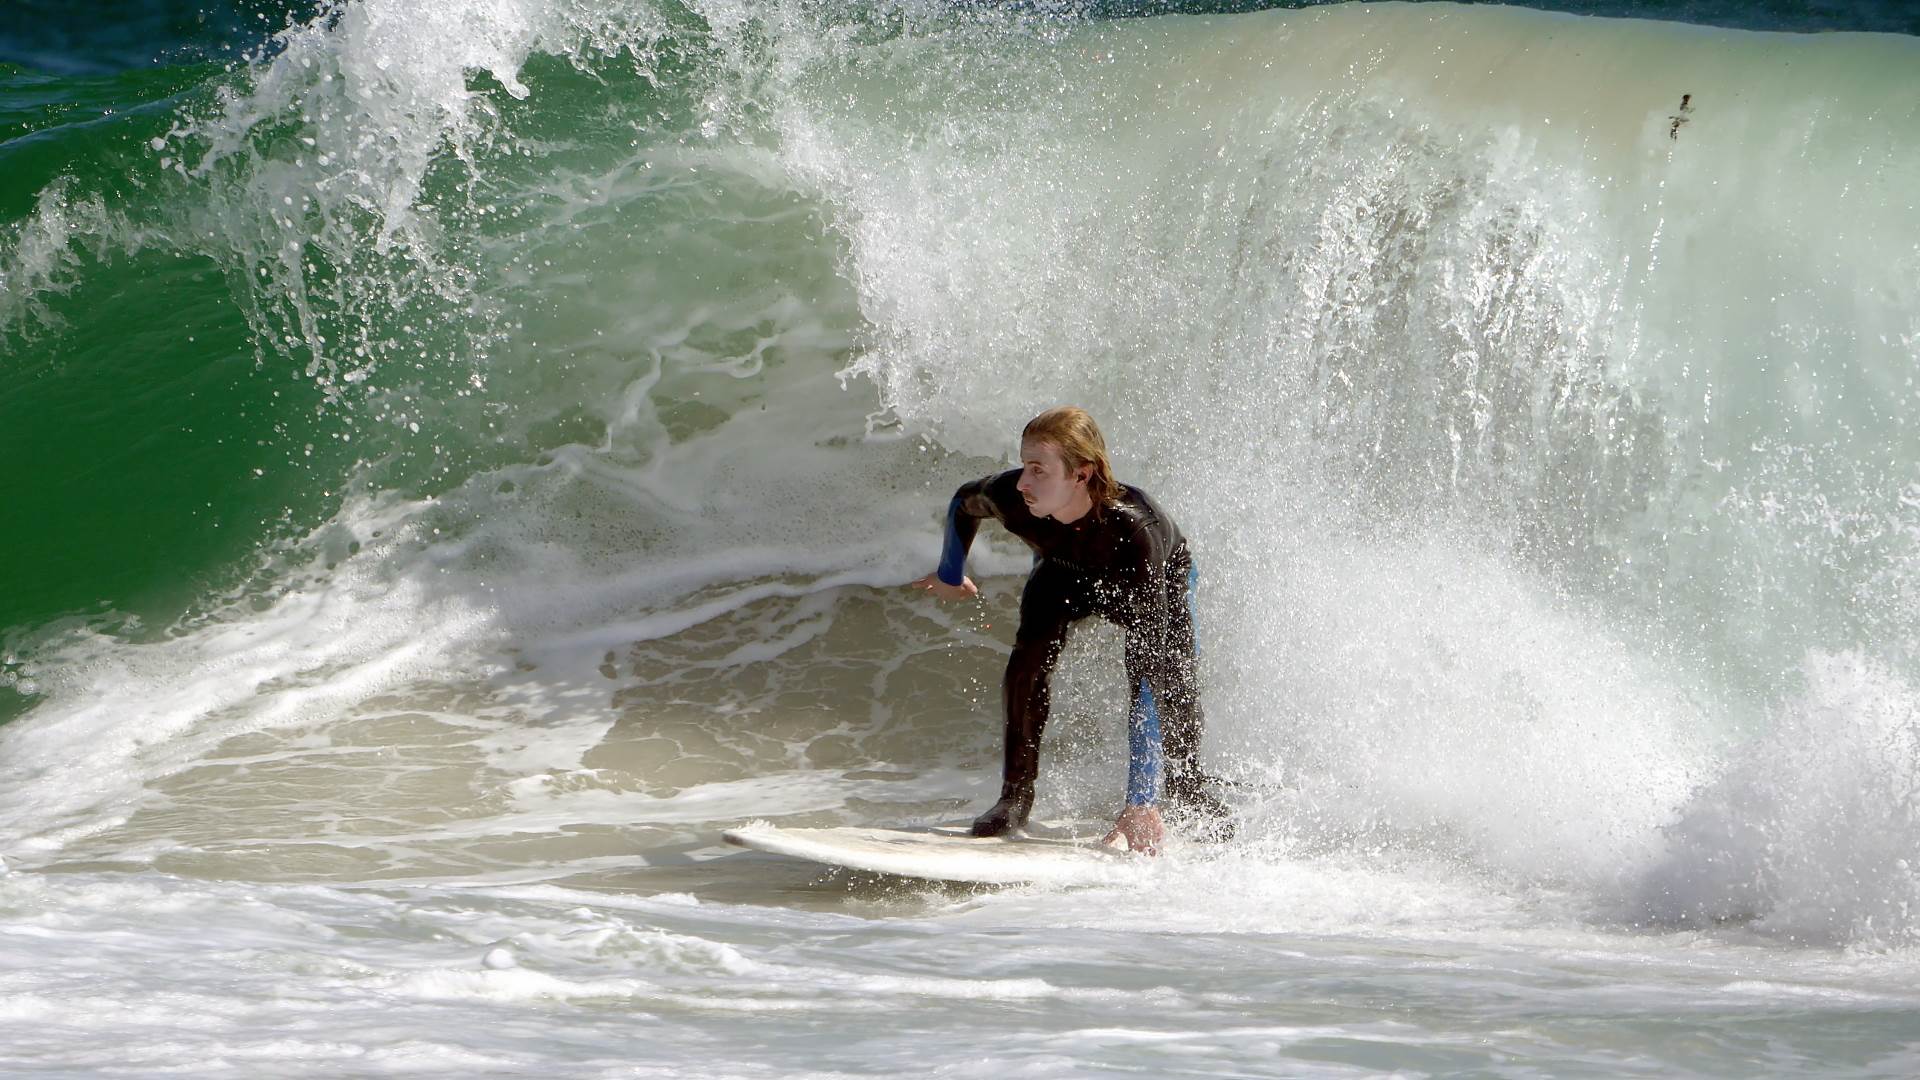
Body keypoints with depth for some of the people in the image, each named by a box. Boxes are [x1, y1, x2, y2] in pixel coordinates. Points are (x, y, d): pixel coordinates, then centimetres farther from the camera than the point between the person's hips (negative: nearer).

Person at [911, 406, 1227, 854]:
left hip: (1163, 578, -3)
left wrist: (1141, 801, -54)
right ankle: (1016, 794, -4)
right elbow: (964, 503, -9)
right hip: (1065, 574, 3)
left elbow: (1149, 666, -50)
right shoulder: (1011, 496, -38)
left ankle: (1185, 787, 14)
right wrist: (950, 575, 10)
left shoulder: (1132, 530, -48)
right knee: (1030, 657, -22)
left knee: (1168, 682, -19)